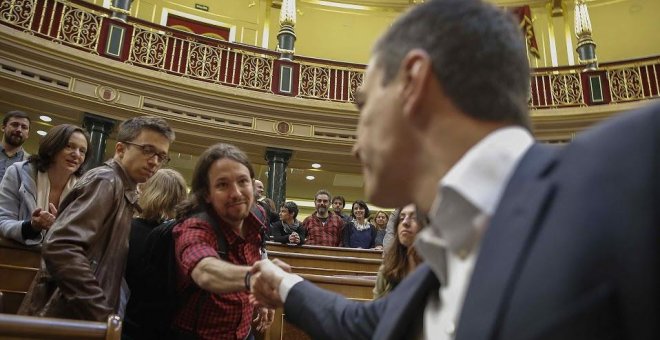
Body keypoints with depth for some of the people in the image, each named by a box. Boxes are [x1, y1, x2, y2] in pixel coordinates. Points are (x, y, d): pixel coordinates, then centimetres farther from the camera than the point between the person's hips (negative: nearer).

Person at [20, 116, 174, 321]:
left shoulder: (125, 192, 14)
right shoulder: (106, 180, -14)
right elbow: (60, 248, -27)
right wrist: (102, 315, -25)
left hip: (83, 316, 9)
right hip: (68, 317, -9)